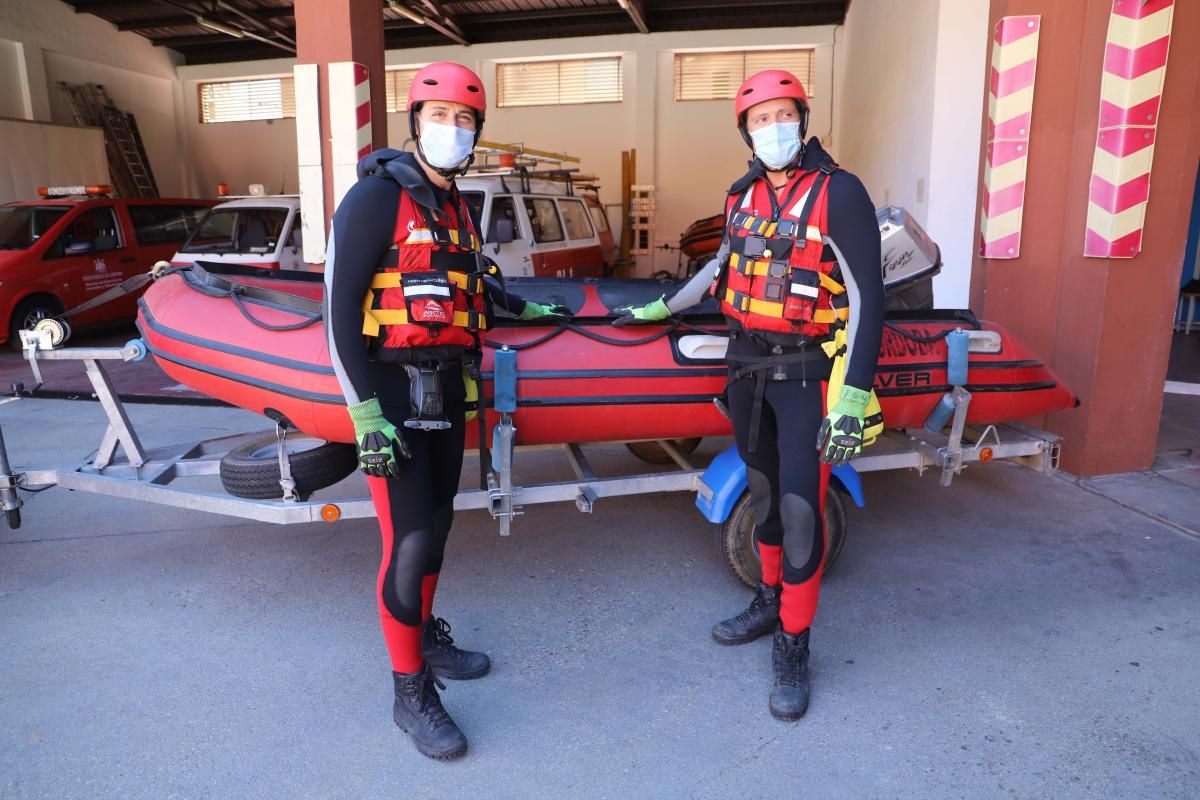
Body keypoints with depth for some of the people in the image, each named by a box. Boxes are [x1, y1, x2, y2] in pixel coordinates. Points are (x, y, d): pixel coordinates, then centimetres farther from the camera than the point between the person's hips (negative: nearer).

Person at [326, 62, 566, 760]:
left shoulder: (457, 208, 13)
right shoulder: (377, 196, -11)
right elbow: (340, 307, -15)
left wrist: (524, 307, 42)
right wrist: (365, 413, -21)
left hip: (448, 388, 8)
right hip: (394, 392, -8)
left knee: (437, 524, 17)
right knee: (410, 542, -5)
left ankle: (426, 636, 37)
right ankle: (411, 691, 10)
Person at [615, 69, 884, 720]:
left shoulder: (838, 193, -12)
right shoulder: (743, 195, 8)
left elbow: (867, 296, -15)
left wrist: (853, 397, -21)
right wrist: (661, 308, 29)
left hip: (804, 372, -6)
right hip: (746, 366, 6)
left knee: (801, 509, -5)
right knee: (763, 492, 16)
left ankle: (793, 650, 9)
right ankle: (769, 601, 35)